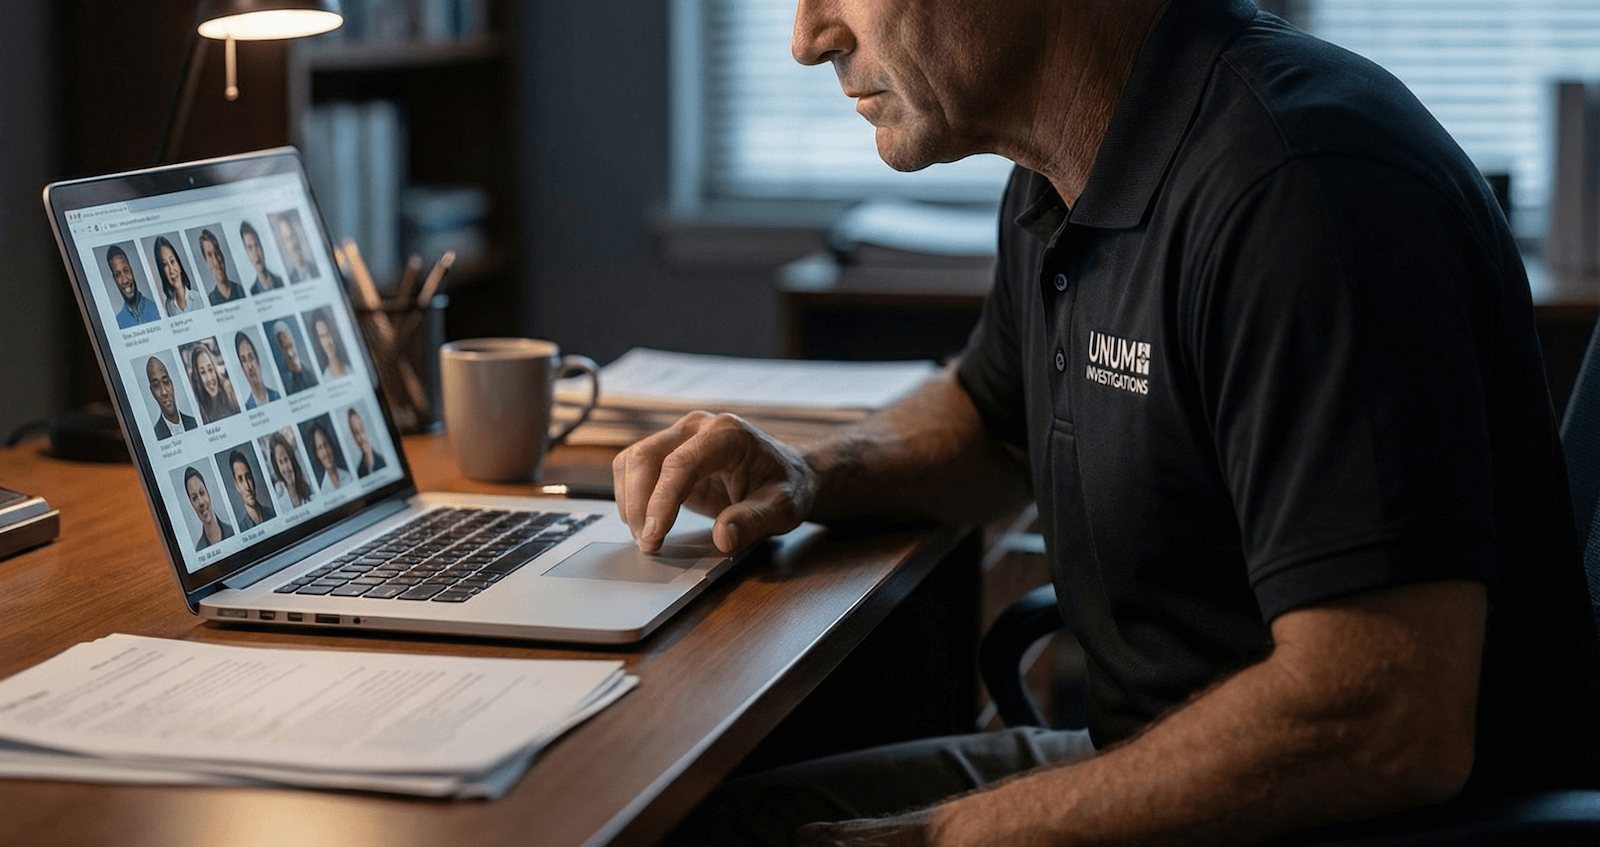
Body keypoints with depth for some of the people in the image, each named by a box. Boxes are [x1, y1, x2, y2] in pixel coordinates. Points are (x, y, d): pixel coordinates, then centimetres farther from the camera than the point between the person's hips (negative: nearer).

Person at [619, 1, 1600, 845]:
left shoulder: (1299, 190, -26)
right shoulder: (1060, 187, 5)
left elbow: (1388, 727, -32)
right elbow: (993, 416, 27)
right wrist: (810, 473, 4)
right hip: (1149, 761, 9)